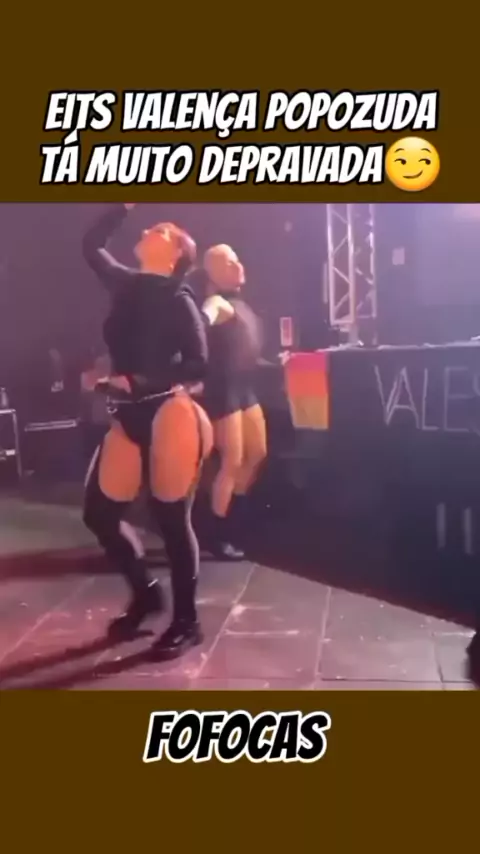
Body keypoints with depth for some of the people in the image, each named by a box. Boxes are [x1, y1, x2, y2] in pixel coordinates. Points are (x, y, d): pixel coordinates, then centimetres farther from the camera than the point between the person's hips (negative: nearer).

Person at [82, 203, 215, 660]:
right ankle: (145, 593, 29)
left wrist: (139, 381, -17)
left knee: (172, 519, 0)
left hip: (167, 416, -7)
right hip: (129, 418, 7)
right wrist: (125, 205, 15)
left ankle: (186, 622, 14)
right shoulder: (128, 287, 11)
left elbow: (198, 365, -13)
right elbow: (91, 244, 22)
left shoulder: (178, 301, -7)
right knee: (99, 512, 9)